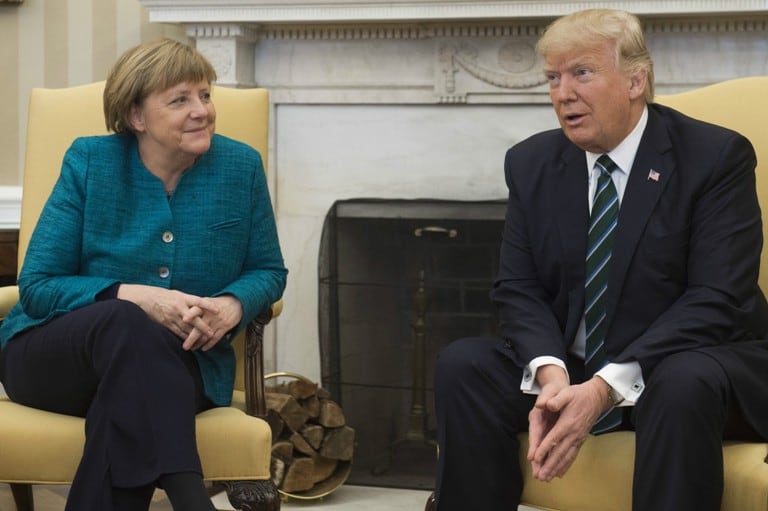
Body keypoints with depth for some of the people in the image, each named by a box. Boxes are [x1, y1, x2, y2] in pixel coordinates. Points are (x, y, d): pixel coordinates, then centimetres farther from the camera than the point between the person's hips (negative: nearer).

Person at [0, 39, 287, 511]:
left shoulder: (241, 166, 1)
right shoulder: (89, 162, -4)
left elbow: (268, 271, 11)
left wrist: (233, 304, -14)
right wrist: (133, 297, -23)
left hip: (181, 365, 1)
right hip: (52, 355, -1)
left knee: (134, 385, -38)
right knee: (127, 324, -38)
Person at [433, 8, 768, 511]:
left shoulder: (716, 156, -11)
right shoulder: (531, 163, 3)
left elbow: (715, 300, -19)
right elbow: (520, 290, 1)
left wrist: (606, 388, -29)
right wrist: (551, 374, -22)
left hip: (694, 360, -4)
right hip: (575, 372, 4)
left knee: (683, 384, -37)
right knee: (463, 365, -18)